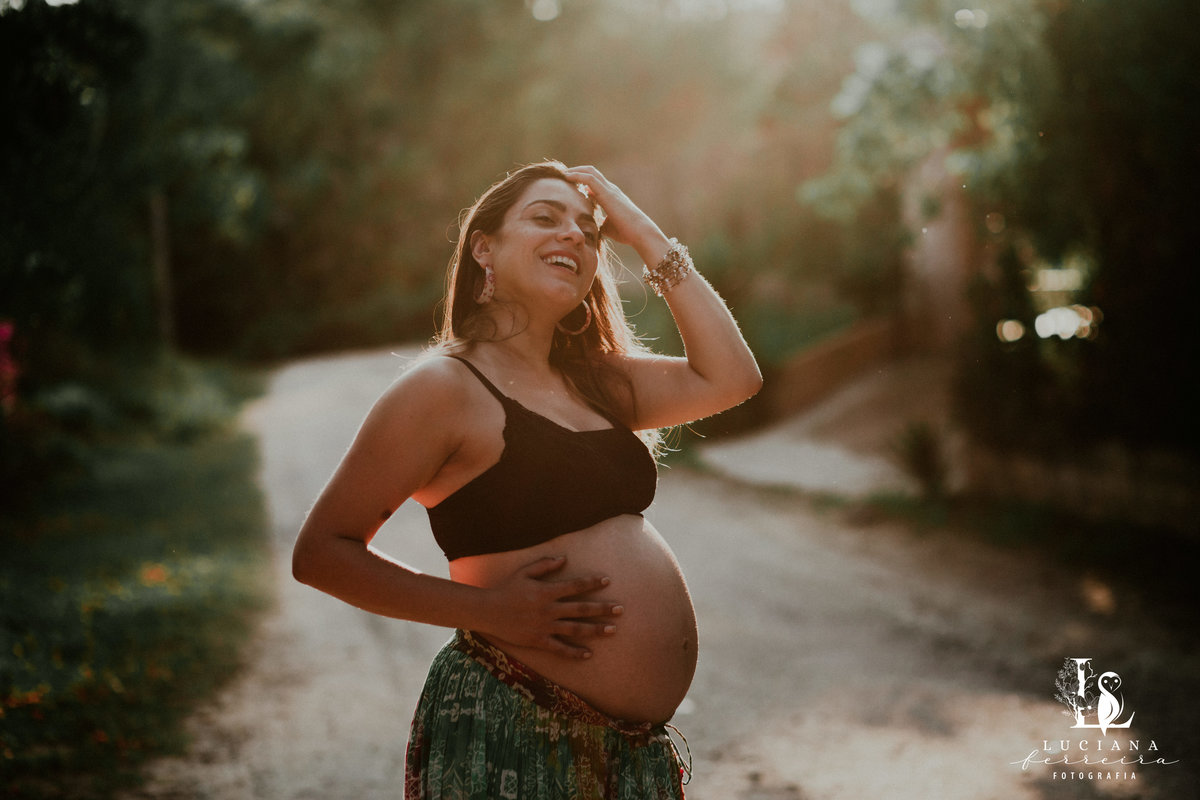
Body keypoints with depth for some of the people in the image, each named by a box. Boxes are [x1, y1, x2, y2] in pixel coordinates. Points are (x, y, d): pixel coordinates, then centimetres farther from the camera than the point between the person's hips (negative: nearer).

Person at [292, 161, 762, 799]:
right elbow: (320, 553, -10)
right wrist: (486, 609, -19)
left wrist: (646, 237, 5)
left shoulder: (596, 382, 12)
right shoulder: (444, 387, -10)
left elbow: (730, 377, 6)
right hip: (512, 736, -7)